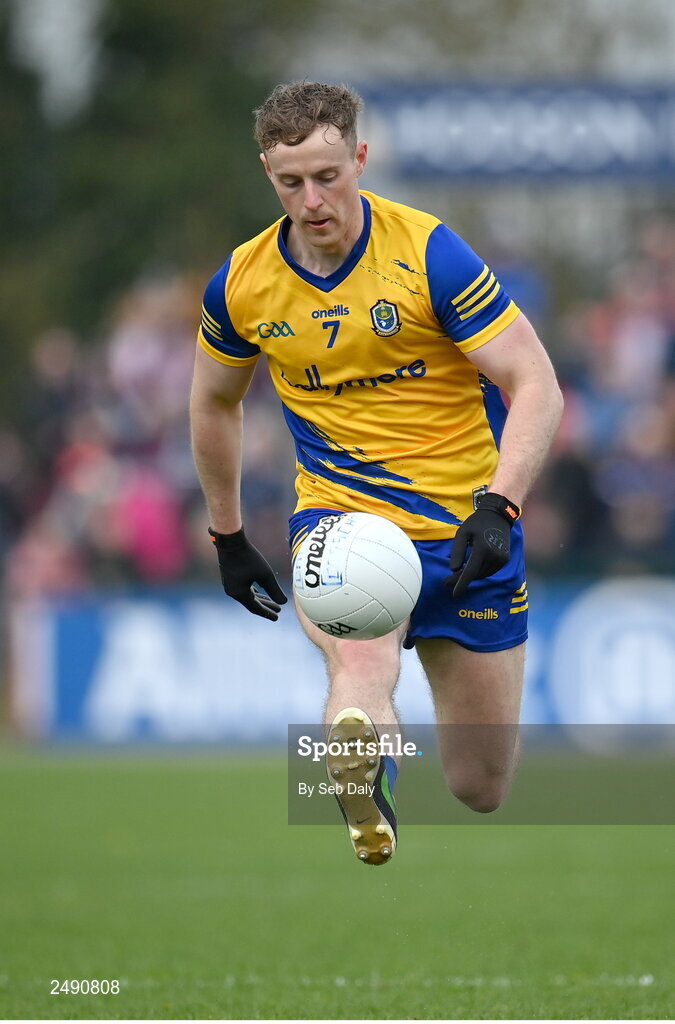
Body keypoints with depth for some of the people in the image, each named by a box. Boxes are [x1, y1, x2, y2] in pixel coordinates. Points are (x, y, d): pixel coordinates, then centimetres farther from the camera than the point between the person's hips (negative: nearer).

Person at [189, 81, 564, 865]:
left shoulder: (429, 253, -15)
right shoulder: (242, 284, -4)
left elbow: (536, 386, -16)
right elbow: (214, 402, 17)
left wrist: (498, 505, -30)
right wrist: (227, 537, 20)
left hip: (464, 530, -1)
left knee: (480, 792, 6)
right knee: (362, 666, -35)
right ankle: (361, 767, -65)